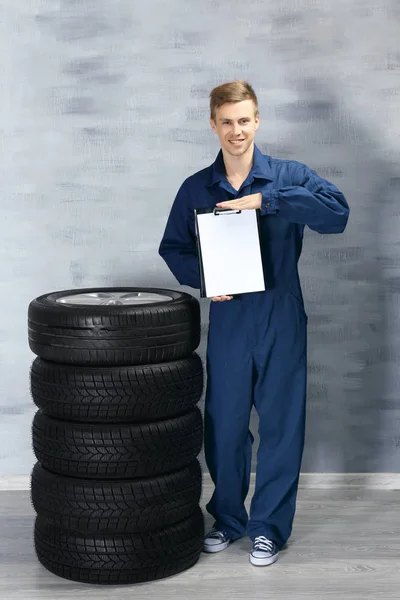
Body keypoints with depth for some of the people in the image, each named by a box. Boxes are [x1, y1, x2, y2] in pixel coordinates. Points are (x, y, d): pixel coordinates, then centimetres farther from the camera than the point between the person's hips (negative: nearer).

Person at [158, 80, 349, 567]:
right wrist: (202, 279, -9)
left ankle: (269, 526, 18)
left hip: (281, 318, -2)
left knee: (281, 423, 3)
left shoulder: (288, 176, -2)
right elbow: (173, 248, 12)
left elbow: (337, 213, -17)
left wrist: (265, 198, -24)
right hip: (227, 320, 2)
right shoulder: (196, 189, 5)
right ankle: (228, 518, 28)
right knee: (224, 424, 8)